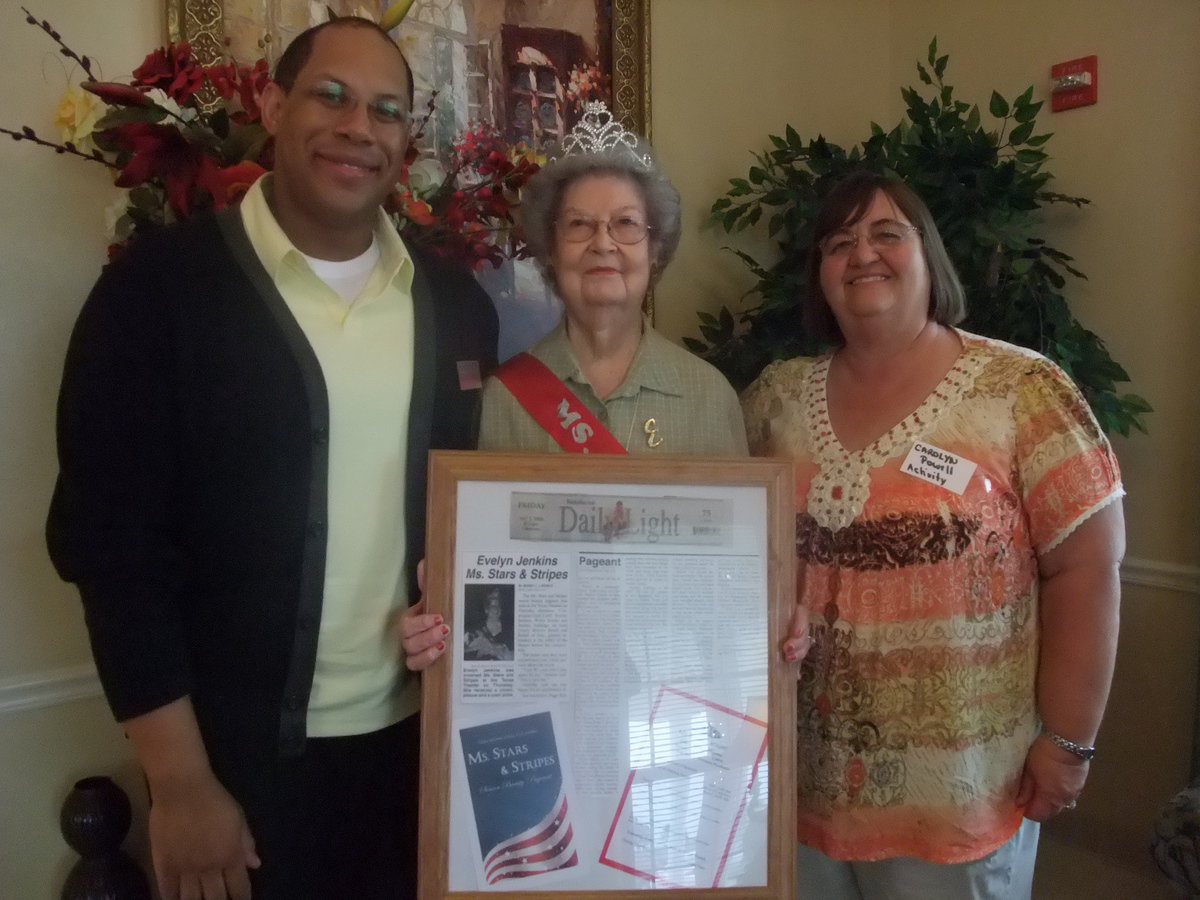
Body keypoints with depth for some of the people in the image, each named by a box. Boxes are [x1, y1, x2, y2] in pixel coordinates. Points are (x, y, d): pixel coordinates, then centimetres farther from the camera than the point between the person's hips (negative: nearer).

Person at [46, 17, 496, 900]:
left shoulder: (458, 304, 3)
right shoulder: (160, 284, -9)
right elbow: (111, 537, -10)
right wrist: (180, 779, -11)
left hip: (421, 736, 4)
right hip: (245, 755, -4)